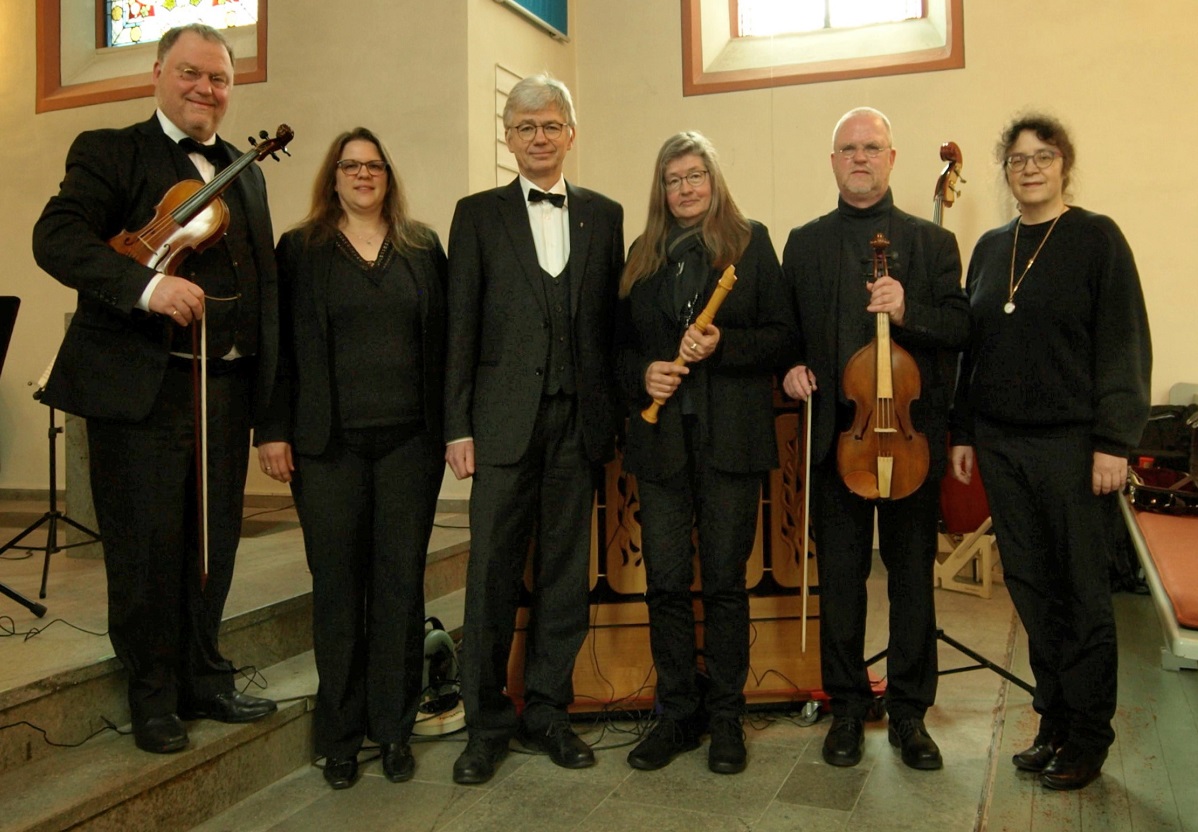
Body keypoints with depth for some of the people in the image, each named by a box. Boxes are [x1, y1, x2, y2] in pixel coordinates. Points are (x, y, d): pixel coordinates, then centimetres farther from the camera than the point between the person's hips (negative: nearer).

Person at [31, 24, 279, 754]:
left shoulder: (245, 173, 17)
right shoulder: (110, 152, 1)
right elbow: (56, 238, -13)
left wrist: (269, 387, 9)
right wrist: (146, 284, -29)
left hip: (228, 390, 5)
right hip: (142, 389, -5)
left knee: (214, 546, 14)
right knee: (148, 551, 3)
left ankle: (205, 680, 30)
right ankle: (153, 697, 20)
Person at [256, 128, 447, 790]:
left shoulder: (423, 248, 12)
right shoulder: (299, 250, 9)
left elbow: (442, 339, 8)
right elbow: (283, 344, 4)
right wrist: (274, 431, -3)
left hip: (409, 439, 1)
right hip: (329, 444, -1)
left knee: (401, 582, 4)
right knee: (337, 585, 4)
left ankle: (394, 728, 17)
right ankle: (340, 734, 19)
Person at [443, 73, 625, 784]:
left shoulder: (604, 214, 12)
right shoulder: (479, 215, 7)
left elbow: (612, 319, 9)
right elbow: (462, 325, 2)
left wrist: (613, 417, 3)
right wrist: (458, 426, -4)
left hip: (580, 420, 2)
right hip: (505, 422, -2)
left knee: (566, 566, 9)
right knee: (492, 572, 1)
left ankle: (547, 708, 23)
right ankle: (487, 721, 16)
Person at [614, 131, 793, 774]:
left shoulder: (751, 243, 5)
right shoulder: (644, 254, 13)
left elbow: (781, 336, 0)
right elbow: (622, 341, 16)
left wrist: (722, 345, -15)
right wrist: (642, 373, -4)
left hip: (730, 437, -2)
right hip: (660, 437, 3)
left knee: (724, 581, 5)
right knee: (665, 582, 4)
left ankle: (726, 717, 20)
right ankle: (676, 713, 20)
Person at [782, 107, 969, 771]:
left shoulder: (932, 242, 7)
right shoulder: (803, 244, 11)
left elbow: (960, 330, -2)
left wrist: (908, 311, -20)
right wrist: (791, 367, -7)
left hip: (911, 431, 0)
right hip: (835, 432, 1)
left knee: (912, 577, 7)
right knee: (840, 577, 7)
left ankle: (909, 712, 21)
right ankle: (847, 707, 22)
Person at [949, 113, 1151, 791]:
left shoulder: (1096, 238, -3)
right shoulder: (990, 248, 12)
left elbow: (1126, 343, -8)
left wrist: (1114, 441, -14)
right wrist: (963, 432, 10)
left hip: (1072, 443, -5)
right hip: (1002, 443, 5)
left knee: (1083, 589, 4)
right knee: (1031, 587, 10)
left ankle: (1088, 739, 19)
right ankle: (1054, 723, 25)